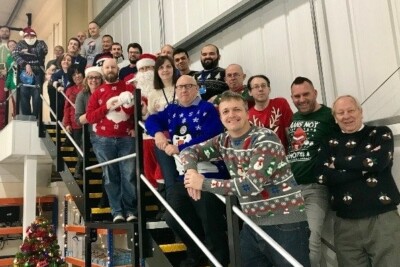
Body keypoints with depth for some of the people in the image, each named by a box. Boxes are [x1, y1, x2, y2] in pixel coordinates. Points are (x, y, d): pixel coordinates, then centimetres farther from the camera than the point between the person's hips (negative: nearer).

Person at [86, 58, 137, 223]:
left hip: (127, 138, -1)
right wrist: (106, 107, -9)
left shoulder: (128, 87, 9)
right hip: (104, 141, 1)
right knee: (111, 177, 2)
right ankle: (117, 211, 7)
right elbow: (89, 117, 3)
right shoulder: (97, 93, 11)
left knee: (129, 175, -4)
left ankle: (131, 210, 3)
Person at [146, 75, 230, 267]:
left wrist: (179, 148, -18)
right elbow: (152, 120, 15)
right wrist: (158, 133, -8)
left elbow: (210, 139, -19)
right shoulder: (172, 110, 15)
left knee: (211, 224, 0)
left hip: (208, 175, -7)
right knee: (174, 218, 16)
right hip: (183, 176, 8)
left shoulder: (207, 109, -7)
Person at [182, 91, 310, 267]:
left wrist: (203, 183, -19)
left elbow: (252, 184, -25)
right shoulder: (223, 140, 4)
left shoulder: (265, 139, -16)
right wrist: (191, 170, -15)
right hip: (252, 224, 6)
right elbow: (189, 151, 10)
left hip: (284, 224, -6)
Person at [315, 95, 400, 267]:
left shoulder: (381, 134, 7)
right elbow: (322, 176, -7)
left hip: (383, 218, -1)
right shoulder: (329, 144, 10)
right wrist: (364, 167, -11)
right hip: (345, 223, 2)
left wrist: (339, 162, -3)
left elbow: (378, 161, -13)